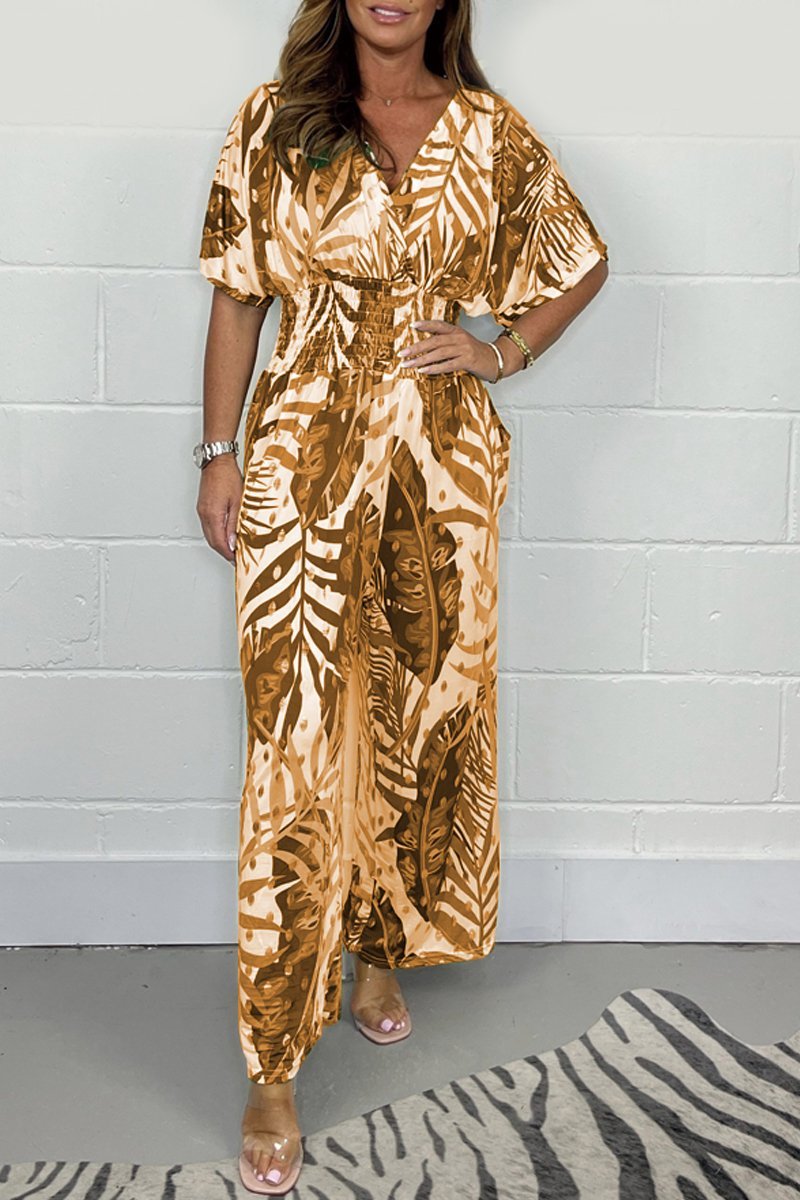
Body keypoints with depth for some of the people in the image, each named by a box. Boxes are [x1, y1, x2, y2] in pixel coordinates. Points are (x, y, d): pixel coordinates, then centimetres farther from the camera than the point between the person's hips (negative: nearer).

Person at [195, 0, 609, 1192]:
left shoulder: (490, 133, 5)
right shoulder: (274, 120, 2)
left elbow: (582, 261, 17)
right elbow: (237, 297, 4)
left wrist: (503, 352, 3)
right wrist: (219, 454, 0)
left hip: (442, 459, 2)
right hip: (305, 459, -2)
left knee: (424, 709, 11)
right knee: (297, 744, -4)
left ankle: (384, 946, 37)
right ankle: (273, 1071, 3)